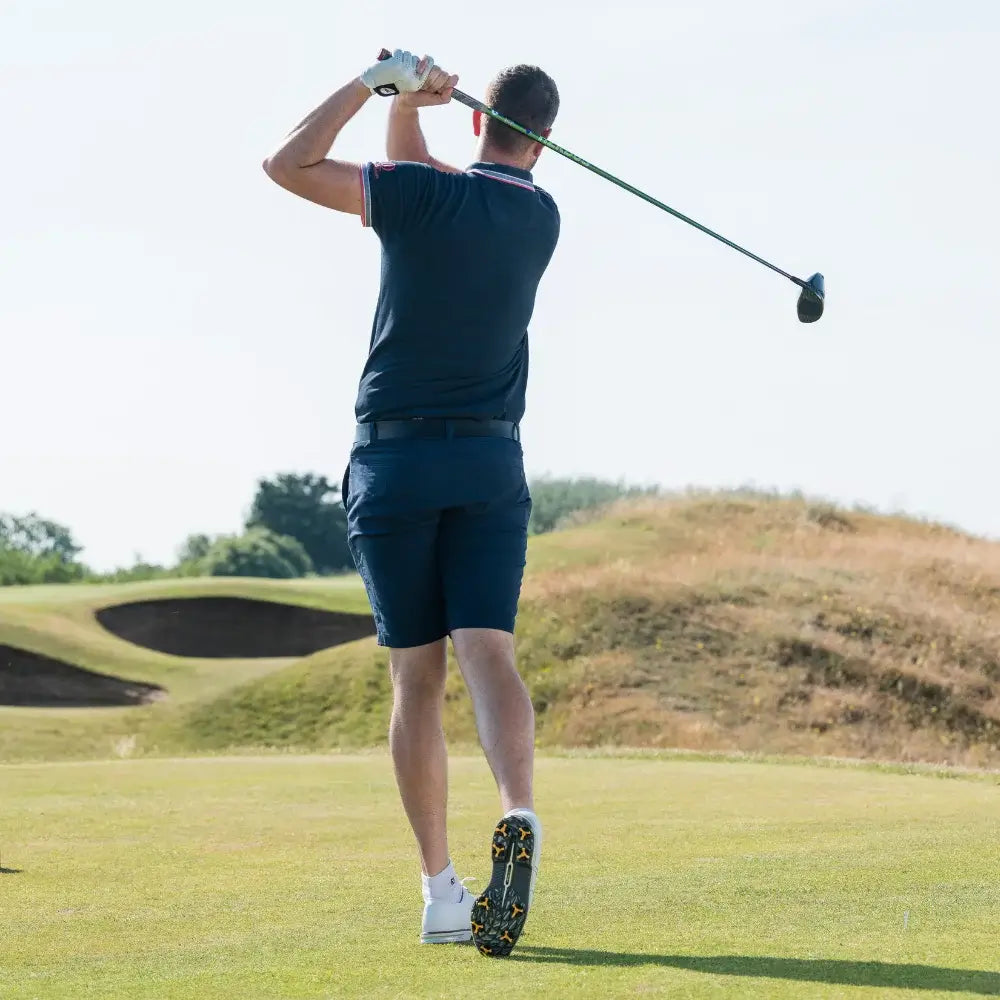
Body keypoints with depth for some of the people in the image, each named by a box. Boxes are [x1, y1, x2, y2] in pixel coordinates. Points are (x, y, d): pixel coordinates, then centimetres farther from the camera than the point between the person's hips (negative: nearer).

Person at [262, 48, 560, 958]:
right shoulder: (541, 218, 7)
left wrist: (380, 86, -1)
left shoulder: (421, 196, -8)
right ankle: (520, 817, -36)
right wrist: (407, 103, 5)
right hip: (490, 463, 2)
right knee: (489, 654, -9)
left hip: (393, 464, -2)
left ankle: (440, 892, 4)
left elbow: (287, 166, -4)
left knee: (417, 680, 5)